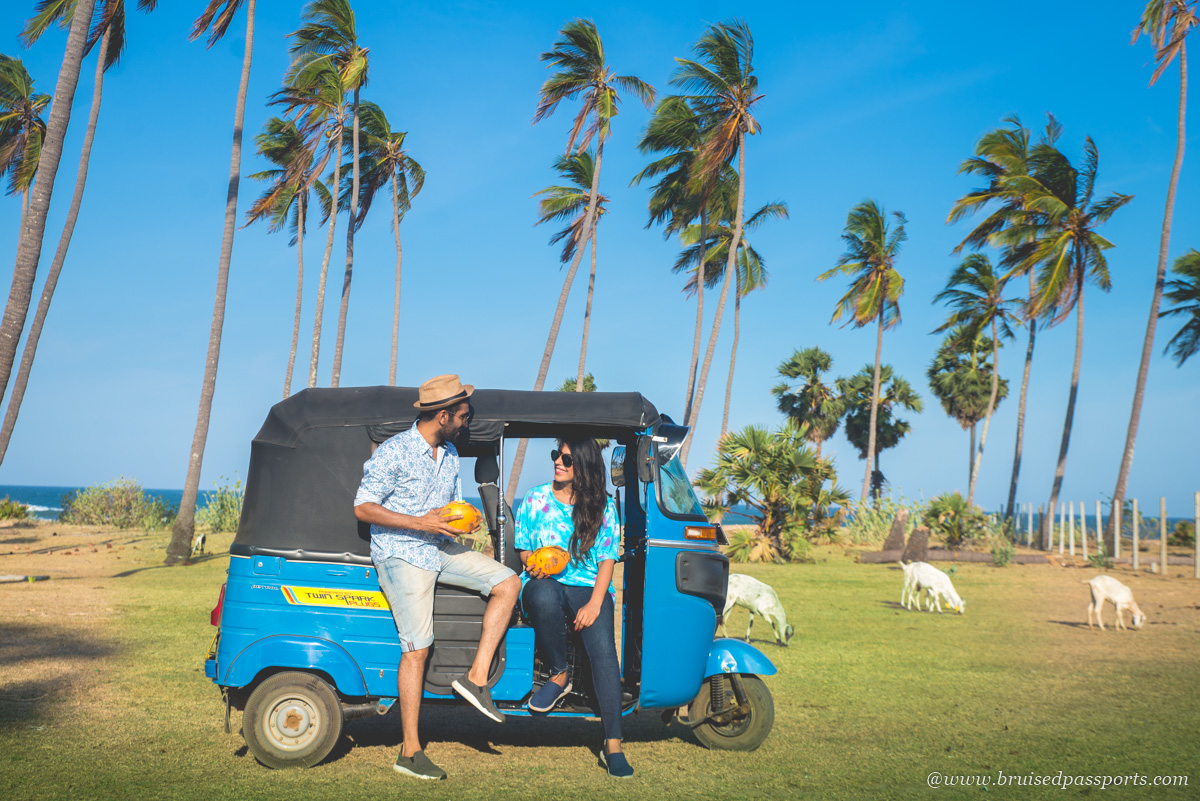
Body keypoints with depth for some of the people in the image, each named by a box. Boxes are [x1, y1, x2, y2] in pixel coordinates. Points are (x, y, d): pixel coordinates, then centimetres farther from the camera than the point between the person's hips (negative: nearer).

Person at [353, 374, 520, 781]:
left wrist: (462, 519, 1)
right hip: (401, 554, -7)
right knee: (417, 649, -10)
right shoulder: (393, 453, -14)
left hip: (440, 549, 8)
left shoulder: (450, 453, 11)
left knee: (507, 582, -7)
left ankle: (476, 676, -7)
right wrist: (420, 523, -23)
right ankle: (409, 752, -1)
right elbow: (363, 508, -16)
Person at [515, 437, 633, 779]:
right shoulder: (535, 500, 10)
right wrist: (534, 565, -13)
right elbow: (524, 551, 12)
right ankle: (559, 675, -15)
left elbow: (607, 560, 4)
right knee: (544, 596, -39)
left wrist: (594, 603, -12)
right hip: (545, 582, 0)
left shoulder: (603, 507, 7)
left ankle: (613, 745, -25)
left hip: (589, 588, 0)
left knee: (603, 648, -27)